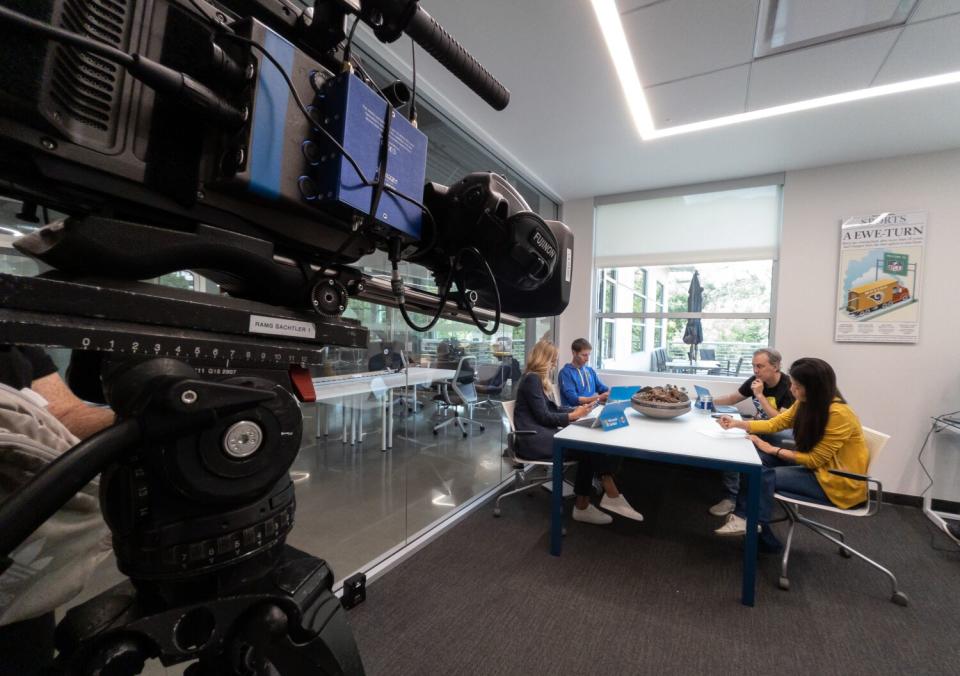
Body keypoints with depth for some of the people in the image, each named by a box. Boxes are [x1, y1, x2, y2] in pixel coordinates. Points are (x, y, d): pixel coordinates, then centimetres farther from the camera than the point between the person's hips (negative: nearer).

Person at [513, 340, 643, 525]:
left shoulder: (539, 378, 19)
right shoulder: (532, 379, -12)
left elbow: (552, 409, 19)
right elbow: (543, 416, -15)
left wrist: (577, 409, 6)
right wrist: (574, 415, -7)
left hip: (542, 434, 9)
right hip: (535, 440, -9)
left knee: (588, 447, -12)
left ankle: (583, 506, -10)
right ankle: (611, 497, -9)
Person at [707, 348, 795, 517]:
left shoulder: (789, 387, -18)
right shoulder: (755, 381, 0)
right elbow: (733, 398, 14)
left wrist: (760, 396, -25)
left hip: (780, 435, -5)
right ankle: (730, 497, -15)